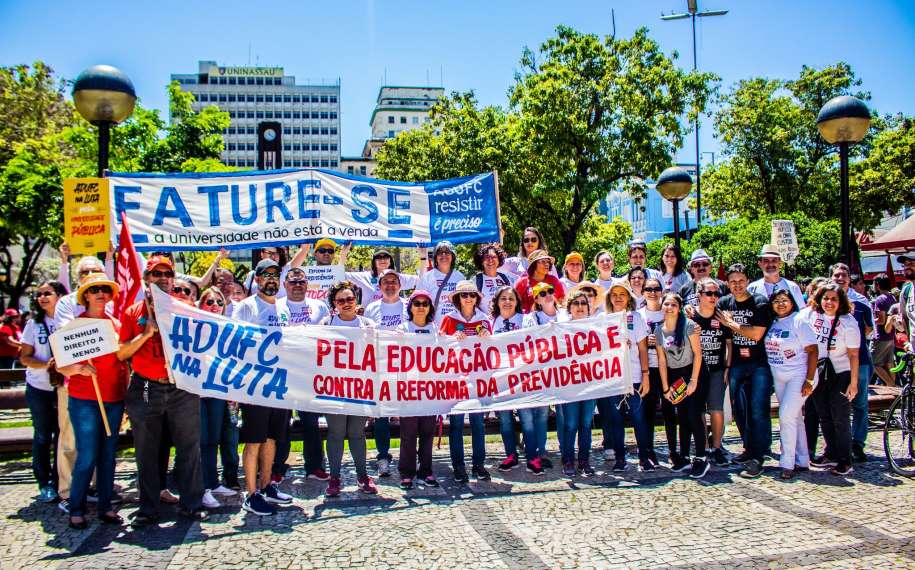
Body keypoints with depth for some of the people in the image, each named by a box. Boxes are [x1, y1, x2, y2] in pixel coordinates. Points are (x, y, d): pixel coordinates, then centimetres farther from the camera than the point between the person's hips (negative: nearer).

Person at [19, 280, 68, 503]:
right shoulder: (34, 323, 2)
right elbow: (24, 357, 1)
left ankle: (59, 482, 18)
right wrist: (45, 364, -17)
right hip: (38, 388, 1)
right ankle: (44, 484, 18)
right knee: (42, 436, 8)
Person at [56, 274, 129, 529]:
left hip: (114, 399, 4)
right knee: (87, 457, -6)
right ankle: (76, 510, 8)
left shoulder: (116, 325, 10)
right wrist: (76, 369, -24)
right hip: (84, 400, -4)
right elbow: (61, 364, -3)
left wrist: (127, 392, 10)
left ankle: (105, 507, 16)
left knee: (108, 455, 7)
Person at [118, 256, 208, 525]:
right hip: (145, 389, 0)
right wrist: (147, 333, -11)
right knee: (147, 452, 8)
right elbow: (121, 353, 1)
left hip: (182, 388, 0)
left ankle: (192, 503, 14)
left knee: (189, 447, 3)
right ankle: (148, 507, 20)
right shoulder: (133, 312, 7)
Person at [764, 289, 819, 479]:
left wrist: (809, 380, -17)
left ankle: (787, 464, -6)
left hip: (798, 376, -6)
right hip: (779, 378, 7)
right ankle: (802, 461, 22)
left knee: (786, 416, -14)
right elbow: (768, 349, 15)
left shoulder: (799, 321, -10)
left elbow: (813, 351, -13)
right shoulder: (772, 323, 7)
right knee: (795, 418, 13)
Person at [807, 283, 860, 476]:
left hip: (840, 375, -5)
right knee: (824, 417, 12)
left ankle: (845, 461, 8)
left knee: (840, 419, -3)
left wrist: (853, 383, -14)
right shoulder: (813, 317, 1)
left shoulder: (848, 322, -12)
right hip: (818, 374, 5)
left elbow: (853, 355, -12)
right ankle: (831, 454, 26)